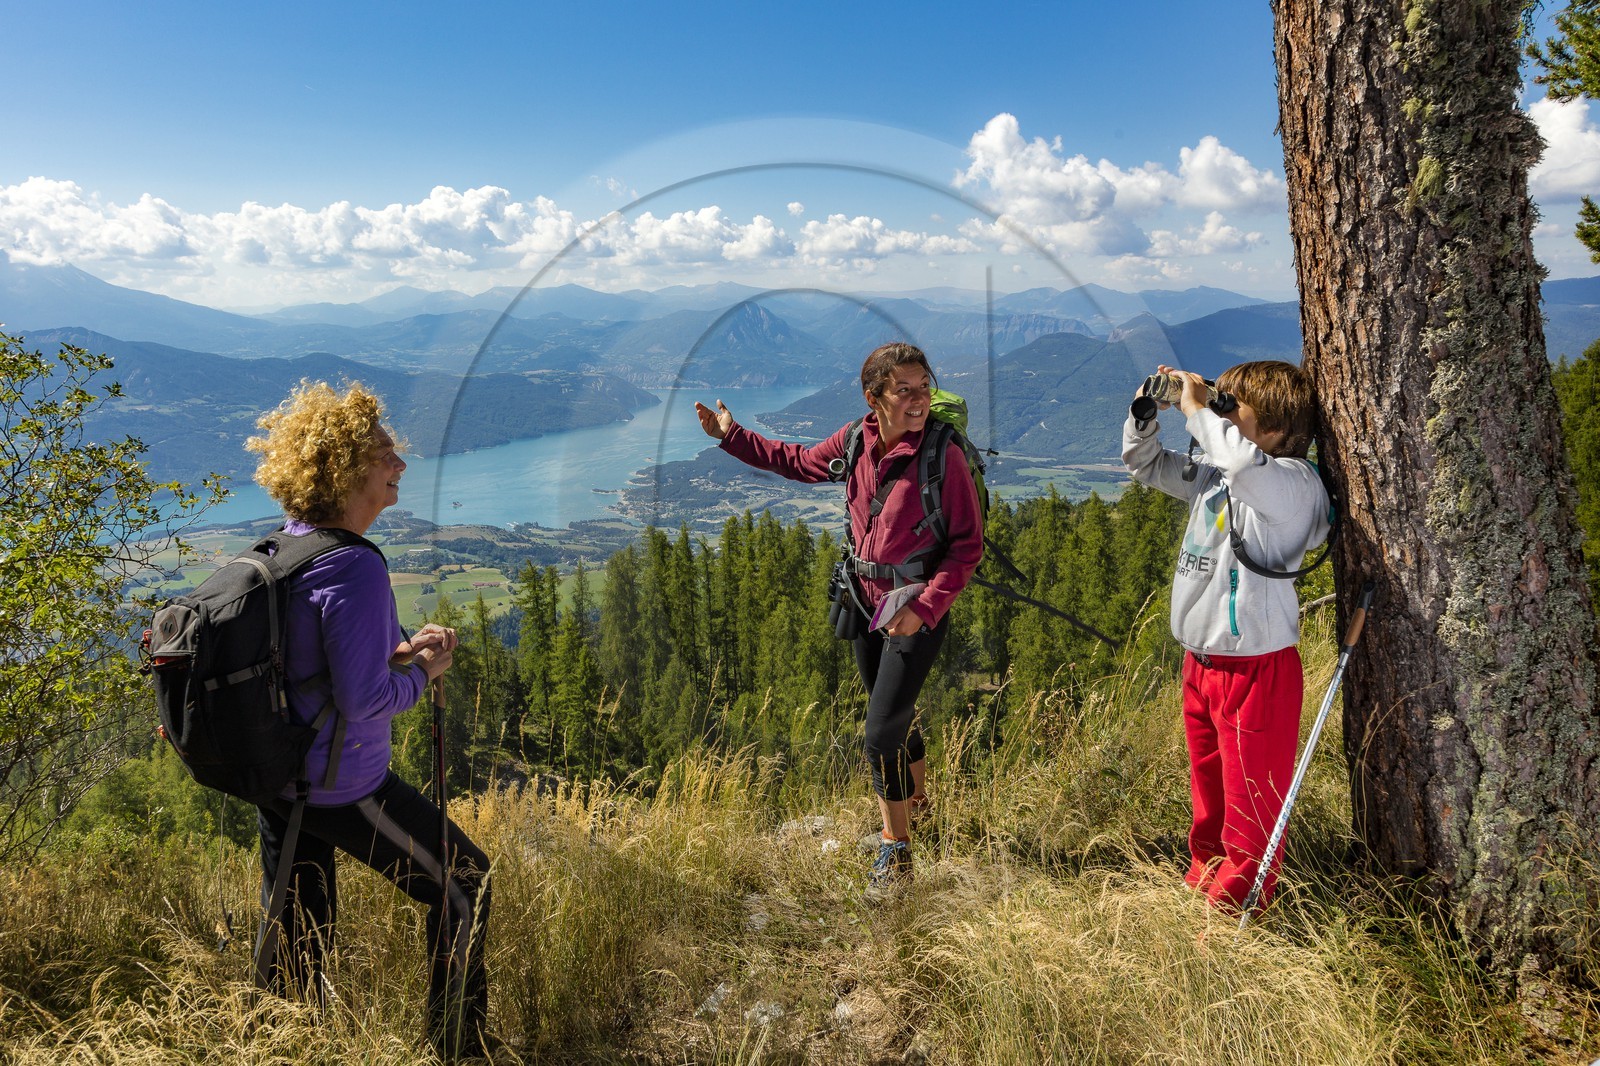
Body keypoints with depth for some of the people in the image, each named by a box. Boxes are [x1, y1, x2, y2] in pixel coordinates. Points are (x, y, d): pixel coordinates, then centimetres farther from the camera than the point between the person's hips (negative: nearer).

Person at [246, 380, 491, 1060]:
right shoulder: (354, 570, -25)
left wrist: (396, 650, 3)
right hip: (342, 787, -8)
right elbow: (362, 701, -26)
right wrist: (422, 673, -8)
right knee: (465, 889, 9)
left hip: (273, 775, 9)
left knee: (298, 930, 21)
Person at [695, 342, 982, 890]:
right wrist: (733, 435, 13)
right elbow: (799, 462, 15)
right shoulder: (855, 441, -5)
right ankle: (915, 801, 48)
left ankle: (896, 849, 12)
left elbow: (968, 545, -16)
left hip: (919, 609, -6)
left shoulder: (943, 456, -21)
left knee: (881, 732, -8)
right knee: (895, 718, 22)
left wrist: (924, 607, -24)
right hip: (866, 602, 6)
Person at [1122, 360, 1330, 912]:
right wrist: (1147, 410, 5)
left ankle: (1234, 907, 16)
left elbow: (1246, 463, -39)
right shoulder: (1213, 475, 11)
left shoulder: (1294, 482, -15)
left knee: (1251, 801, 3)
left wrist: (1196, 408, -24)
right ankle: (1204, 881, 37)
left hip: (1255, 665, -9)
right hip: (1200, 661, 9)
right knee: (1208, 789, 22)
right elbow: (1144, 462, 24)